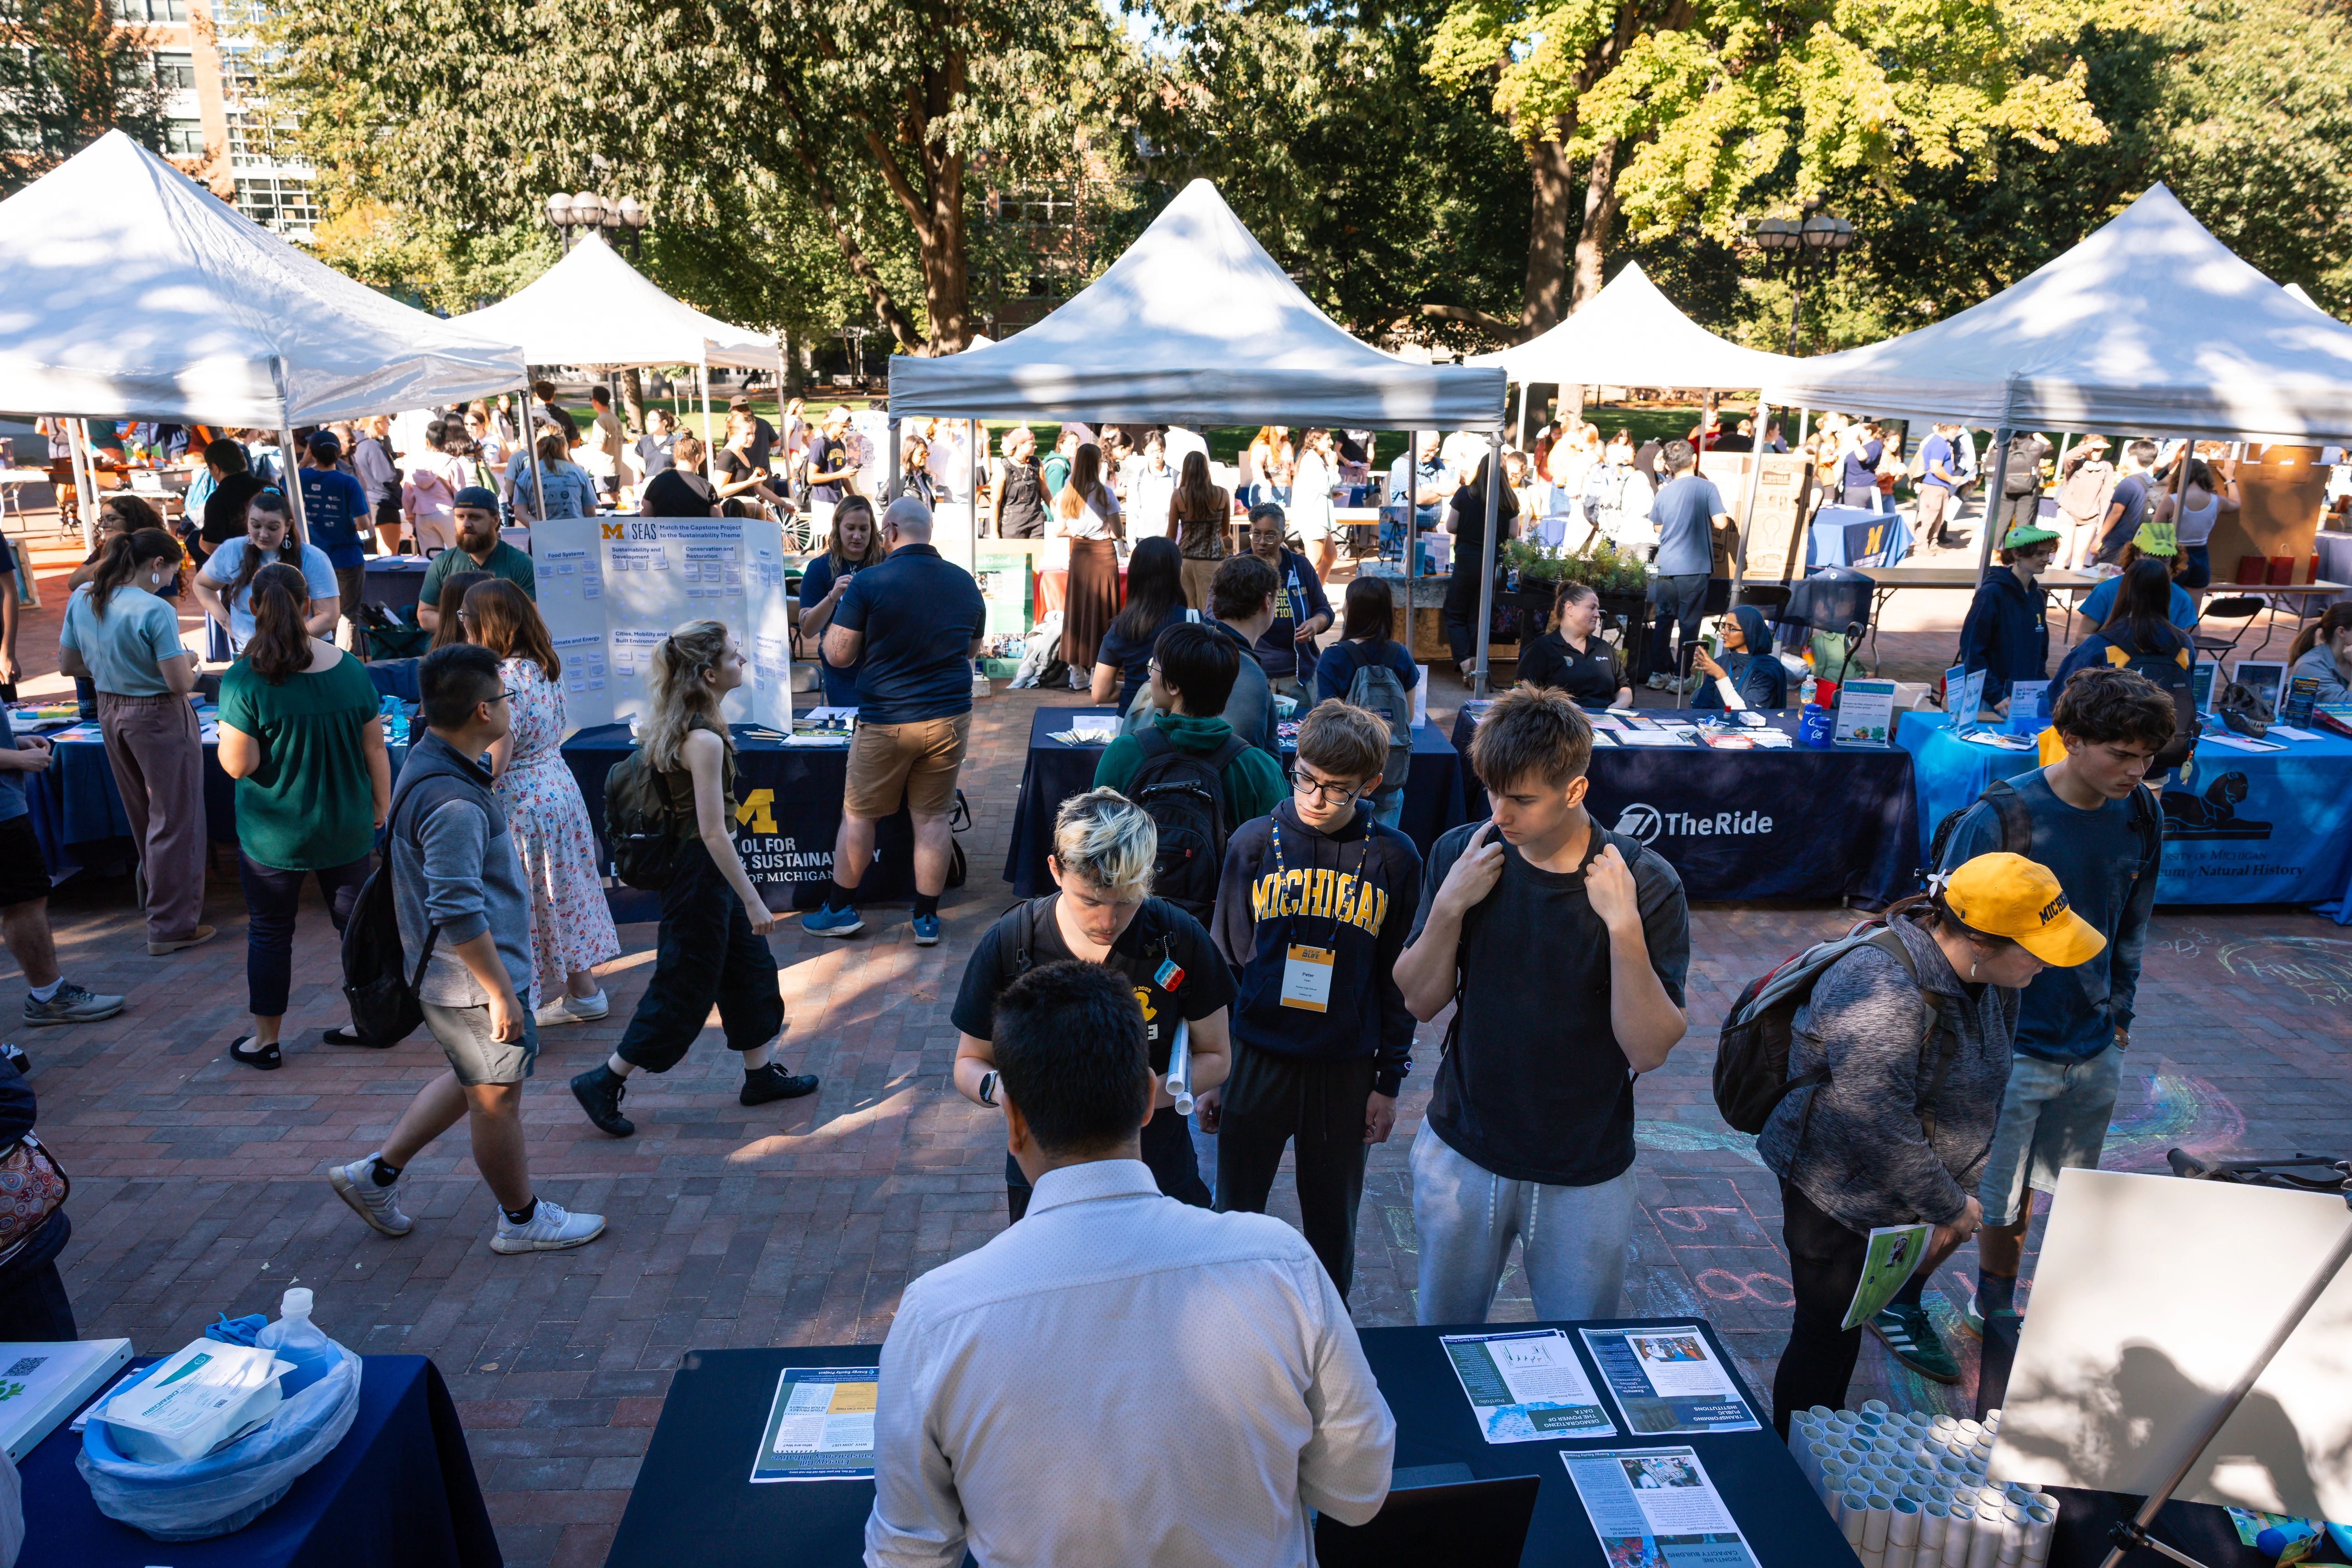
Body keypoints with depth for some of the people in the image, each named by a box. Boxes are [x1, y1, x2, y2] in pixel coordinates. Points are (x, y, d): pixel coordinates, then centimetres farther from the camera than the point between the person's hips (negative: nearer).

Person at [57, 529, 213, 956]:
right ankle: (171, 926, 8)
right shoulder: (155, 611, -23)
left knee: (142, 817, 24)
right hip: (159, 719, -8)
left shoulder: (81, 599, 0)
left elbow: (67, 665, 9)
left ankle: (157, 893, 42)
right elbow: (180, 683, -22)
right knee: (175, 821, 3)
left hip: (110, 713, 8)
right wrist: (187, 662, -2)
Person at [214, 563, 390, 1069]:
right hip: (345, 830, 3)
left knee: (270, 931, 12)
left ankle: (265, 1040, 23)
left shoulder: (243, 681, -16)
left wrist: (224, 734, 4)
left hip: (273, 833, -2)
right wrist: (381, 809, 12)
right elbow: (376, 752, 0)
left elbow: (238, 765, -15)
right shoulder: (351, 670, -6)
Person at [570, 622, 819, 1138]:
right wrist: (752, 900, -21)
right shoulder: (704, 740, -26)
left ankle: (761, 1074, 32)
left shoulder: (676, 726, 3)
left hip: (709, 868, 10)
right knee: (684, 992, 3)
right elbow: (713, 831, -26)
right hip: (702, 872, -10)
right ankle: (603, 1082, 16)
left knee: (750, 967, 19)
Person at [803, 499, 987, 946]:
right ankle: (927, 919, 14)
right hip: (950, 716, 4)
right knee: (933, 817, 10)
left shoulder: (870, 583, -11)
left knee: (858, 814, 12)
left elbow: (837, 654, -9)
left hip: (886, 721, -3)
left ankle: (840, 910, 22)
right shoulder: (965, 583, 3)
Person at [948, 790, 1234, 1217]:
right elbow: (969, 1063, -3)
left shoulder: (1181, 939, -15)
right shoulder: (1006, 945, -16)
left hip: (1161, 1178, 1)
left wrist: (1150, 1094, -23)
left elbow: (1216, 1057, -4)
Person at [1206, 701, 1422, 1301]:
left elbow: (1400, 977, 3)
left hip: (1345, 1071, 0)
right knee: (1234, 1213, 11)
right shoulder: (1256, 842, -4)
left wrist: (1390, 1082, 4)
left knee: (1333, 1226, 16)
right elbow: (1225, 959, 2)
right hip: (1255, 1061, 0)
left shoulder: (1394, 858, -5)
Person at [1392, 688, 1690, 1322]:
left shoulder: (1646, 883, -15)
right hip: (1464, 1151, 2)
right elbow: (1421, 1001, -5)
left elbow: (1649, 1050, -17)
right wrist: (1449, 906, -20)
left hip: (1587, 1174, -1)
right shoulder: (1461, 853, -9)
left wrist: (1625, 927, -29)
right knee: (1444, 1334, 20)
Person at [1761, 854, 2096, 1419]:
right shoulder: (1883, 990, -32)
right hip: (1839, 1188, -7)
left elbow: (1985, 1093, 11)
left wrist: (1964, 1187, 7)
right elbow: (1877, 1125, -30)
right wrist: (1949, 1206, -18)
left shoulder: (1993, 982, -1)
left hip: (1898, 1185, 8)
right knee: (1828, 1333, 3)